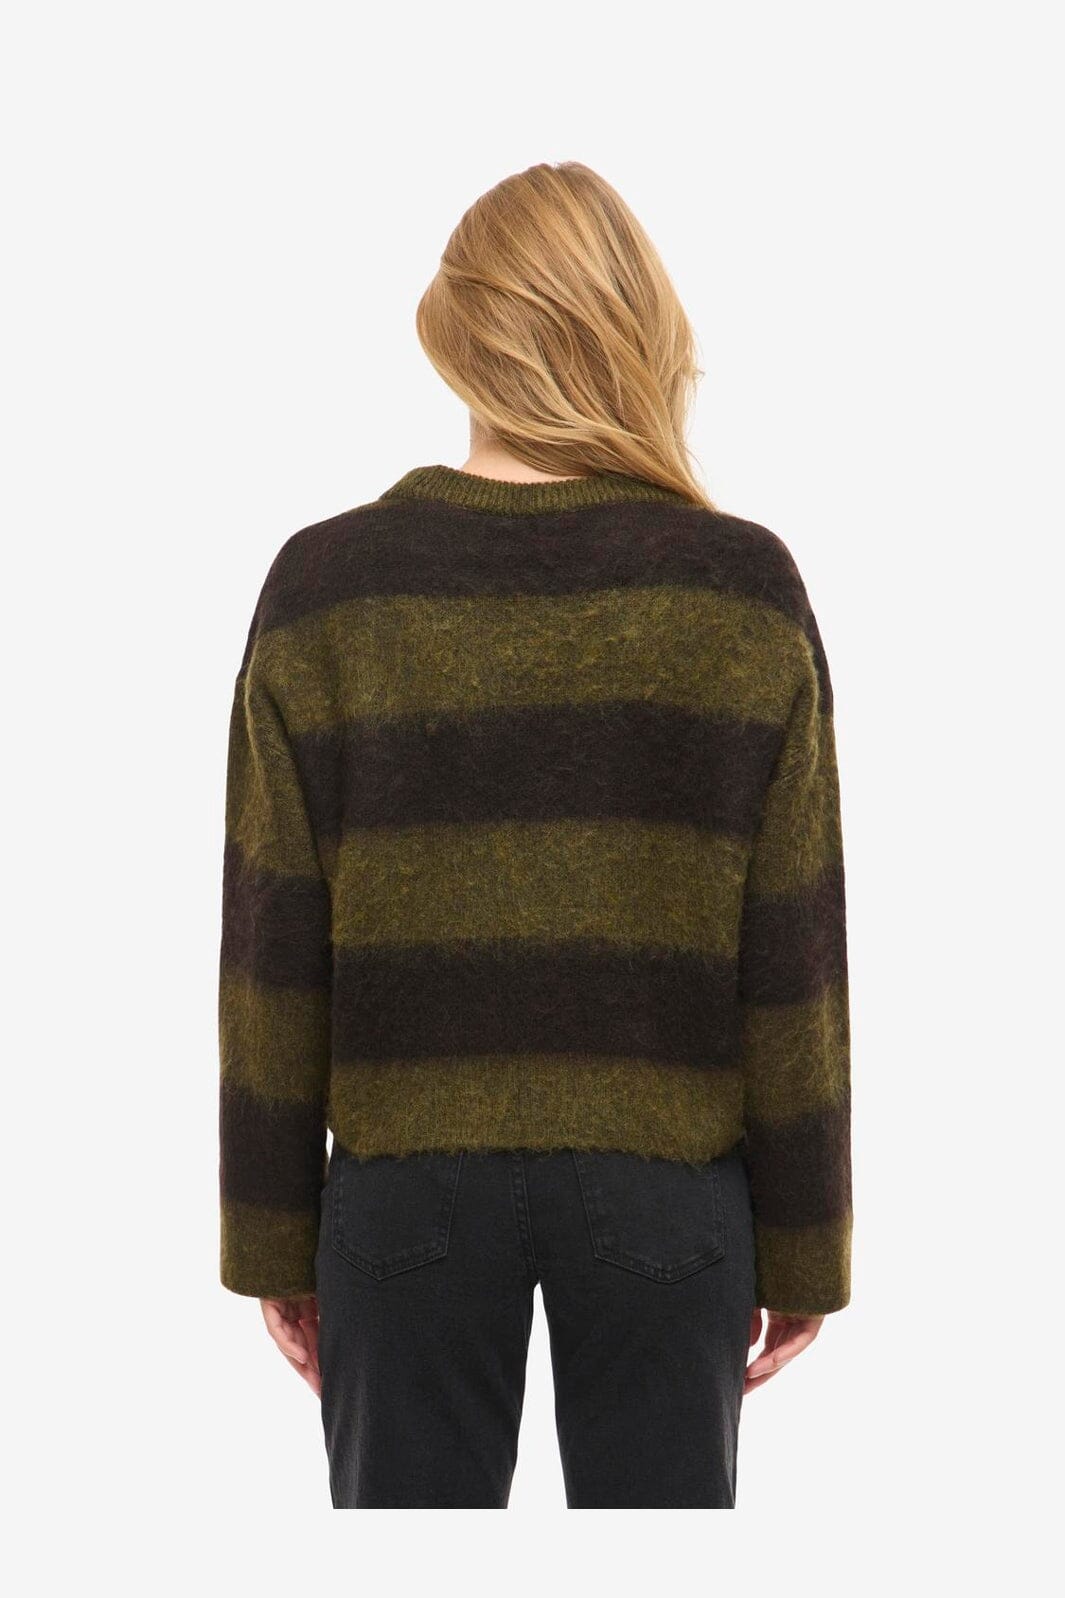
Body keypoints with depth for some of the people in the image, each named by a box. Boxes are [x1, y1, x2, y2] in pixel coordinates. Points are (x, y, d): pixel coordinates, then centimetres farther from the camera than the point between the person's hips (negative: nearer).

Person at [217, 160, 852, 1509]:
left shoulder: (324, 589, -6)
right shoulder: (743, 590, -7)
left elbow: (274, 954, -4)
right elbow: (792, 957, -5)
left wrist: (273, 1233, 6)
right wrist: (802, 1240, 5)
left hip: (409, 1173, 1)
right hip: (666, 1179, 0)